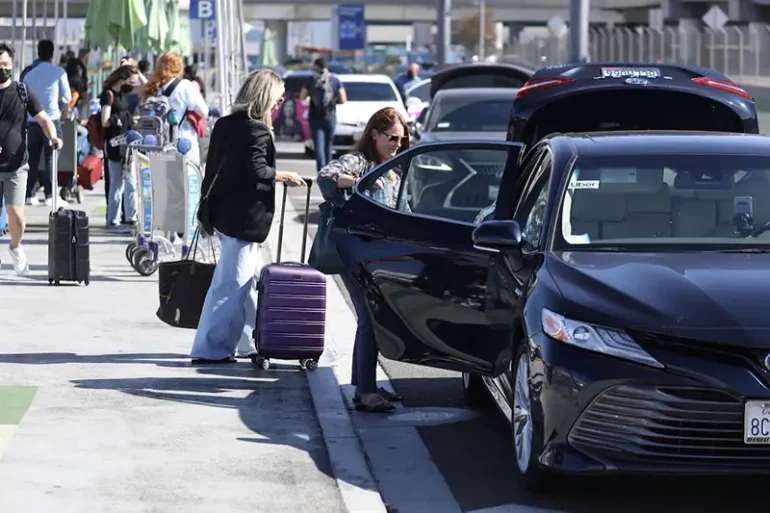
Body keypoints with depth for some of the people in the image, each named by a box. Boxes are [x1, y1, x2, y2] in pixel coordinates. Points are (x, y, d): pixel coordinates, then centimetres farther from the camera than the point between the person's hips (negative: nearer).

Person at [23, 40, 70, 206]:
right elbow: (67, 98, 2)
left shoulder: (29, 74, 9)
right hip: (52, 120, -3)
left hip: (33, 122, 3)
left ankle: (30, 195, 6)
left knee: (33, 159, 8)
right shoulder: (59, 72, -1)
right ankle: (50, 196, -2)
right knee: (51, 159, 1)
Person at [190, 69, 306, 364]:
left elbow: (212, 166, 14)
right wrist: (285, 176, -5)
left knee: (252, 279, 18)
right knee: (230, 283, -6)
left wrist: (208, 202, 19)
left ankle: (250, 342, 24)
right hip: (244, 217, -9)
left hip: (223, 211, 9)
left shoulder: (224, 124, 11)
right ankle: (210, 348, -6)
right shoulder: (257, 130, -15)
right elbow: (258, 172, -21)